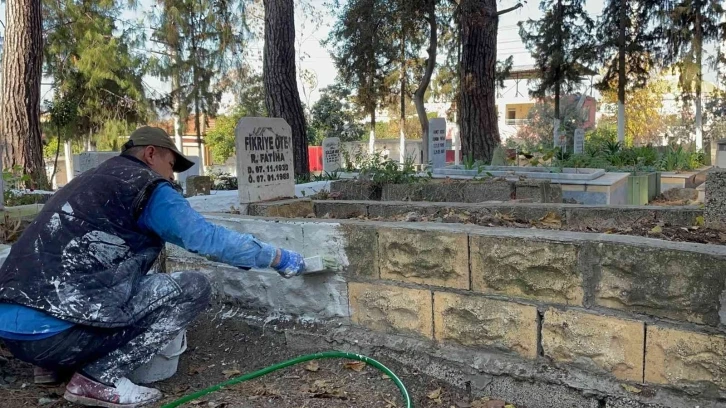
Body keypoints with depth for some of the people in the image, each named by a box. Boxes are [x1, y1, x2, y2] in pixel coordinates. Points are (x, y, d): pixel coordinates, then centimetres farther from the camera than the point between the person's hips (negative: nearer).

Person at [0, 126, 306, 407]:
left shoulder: (91, 181, 24)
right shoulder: (145, 185, -2)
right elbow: (208, 238, -8)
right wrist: (278, 258, 3)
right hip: (53, 328, -9)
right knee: (193, 287, -5)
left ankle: (56, 364, 18)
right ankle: (98, 377, -6)